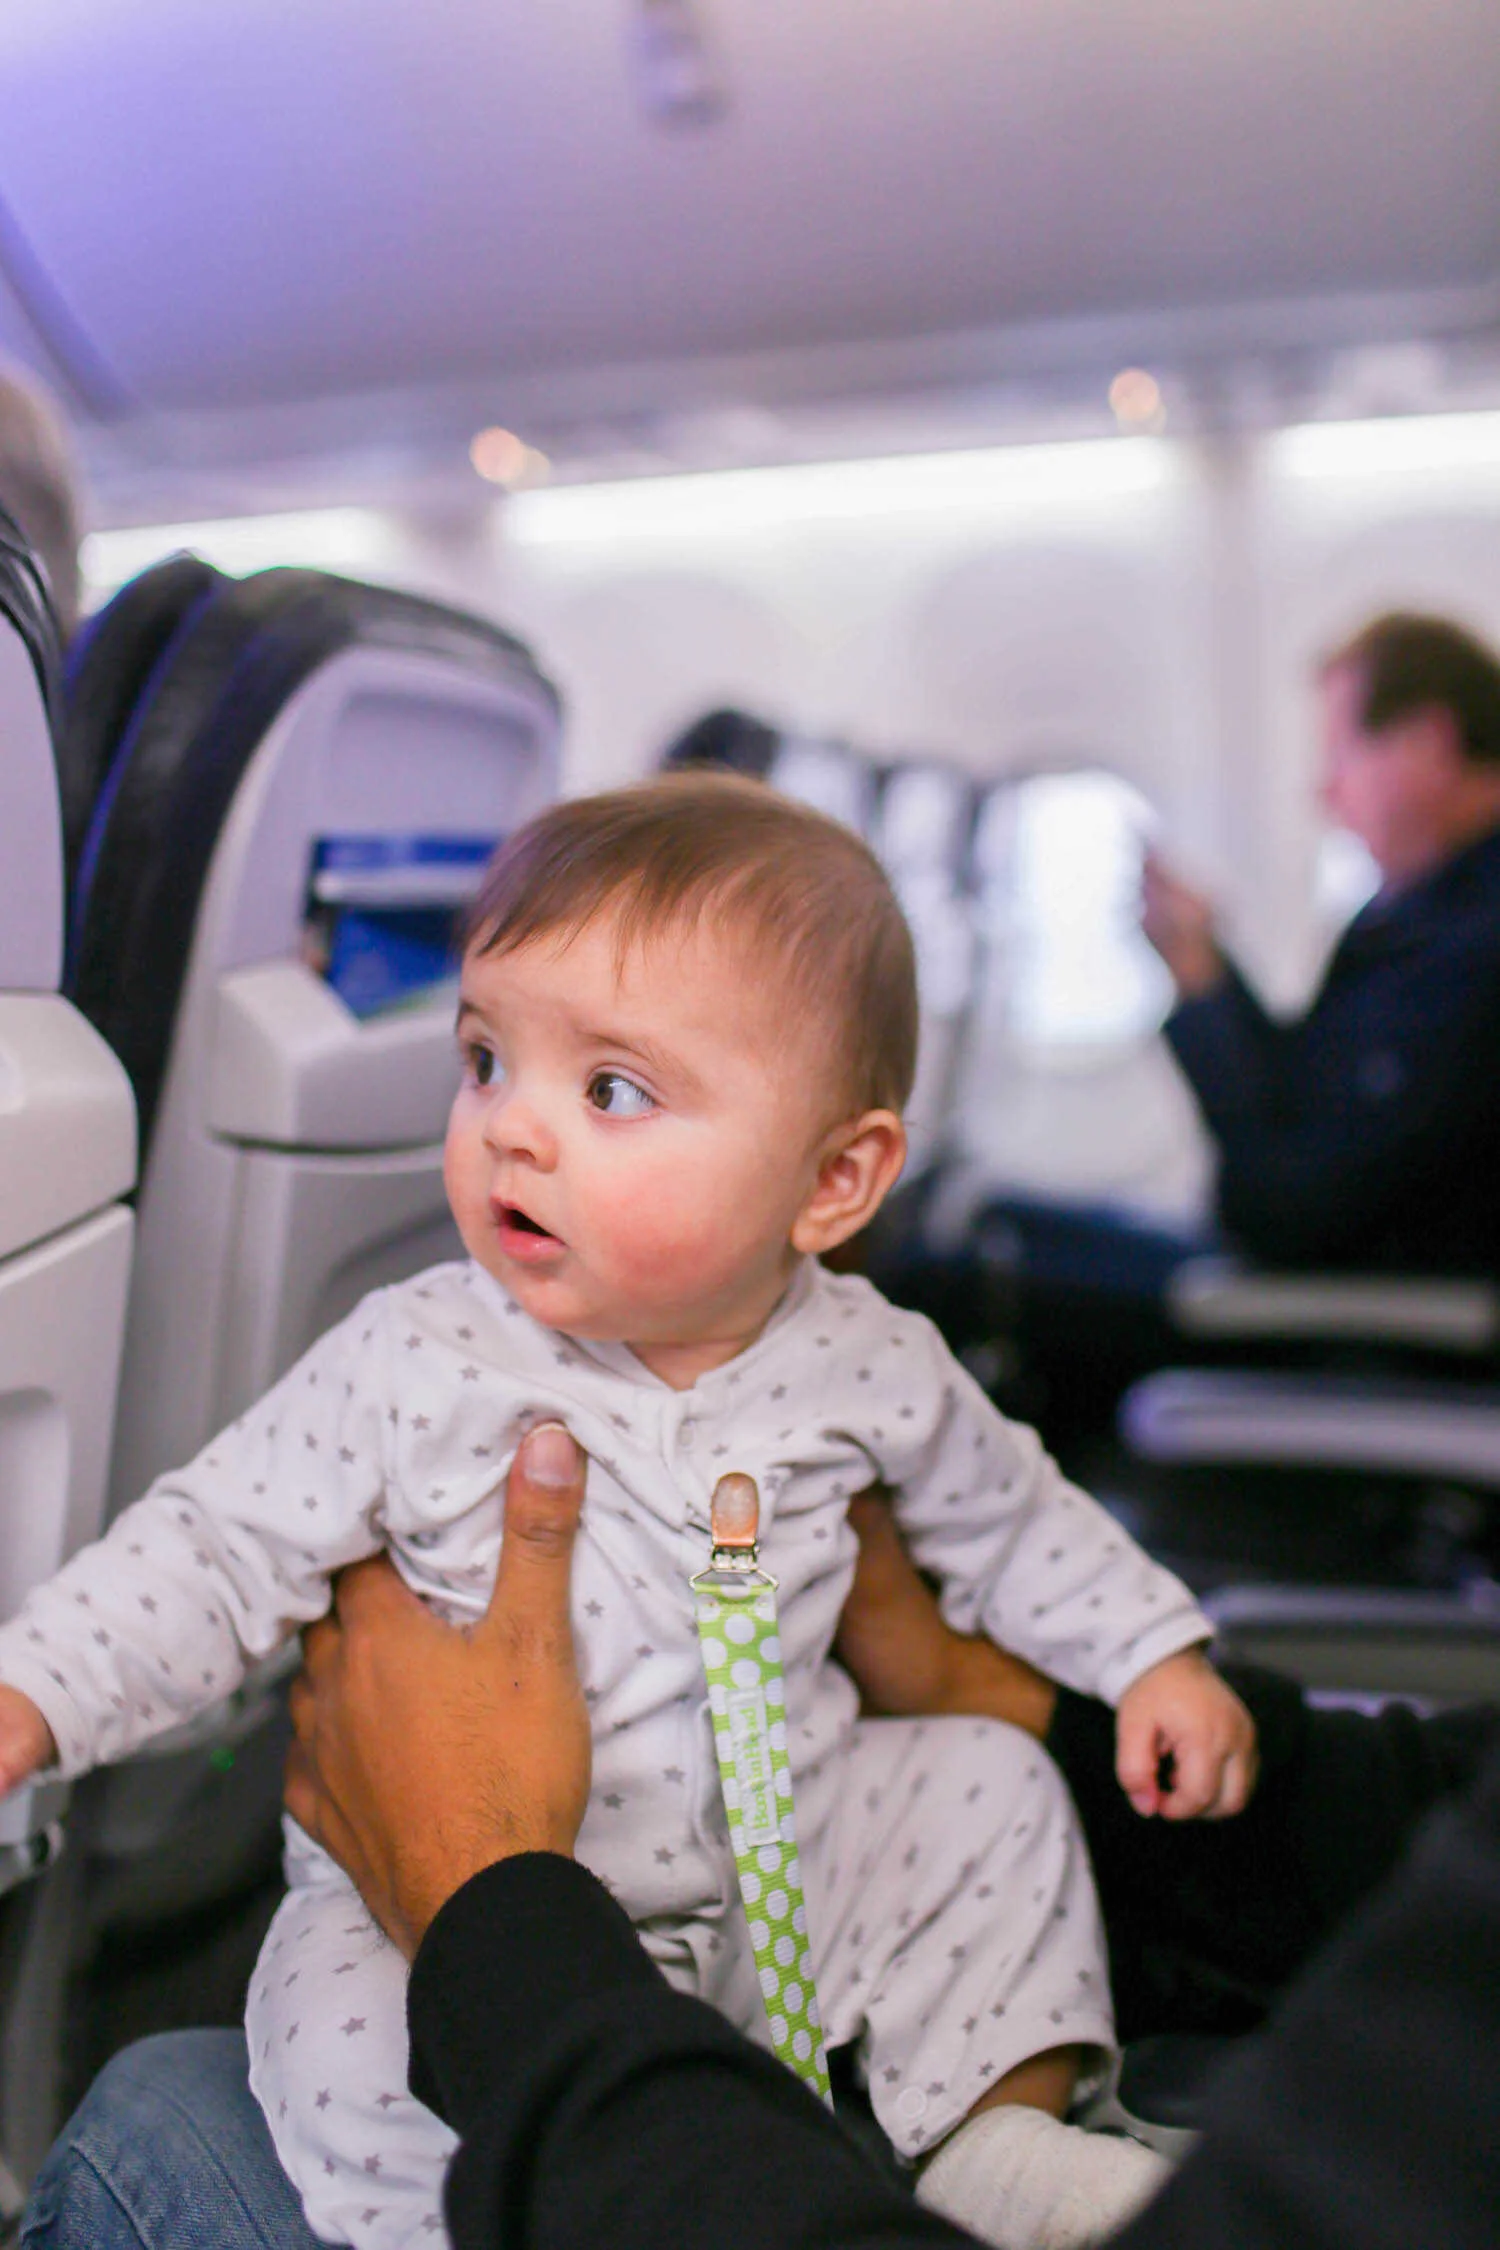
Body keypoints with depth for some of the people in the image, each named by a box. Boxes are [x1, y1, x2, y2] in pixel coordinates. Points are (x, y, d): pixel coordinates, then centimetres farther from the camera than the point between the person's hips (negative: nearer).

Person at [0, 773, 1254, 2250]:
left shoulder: (865, 1367, -9)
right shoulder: (412, 1361, -17)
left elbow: (1005, 1517, 9)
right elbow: (220, 1547, -10)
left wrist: (1153, 1652, 6)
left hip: (780, 1861, 4)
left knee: (990, 1785, 1)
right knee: (366, 2068, -28)